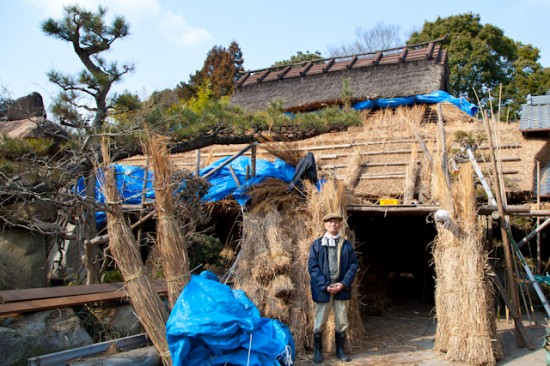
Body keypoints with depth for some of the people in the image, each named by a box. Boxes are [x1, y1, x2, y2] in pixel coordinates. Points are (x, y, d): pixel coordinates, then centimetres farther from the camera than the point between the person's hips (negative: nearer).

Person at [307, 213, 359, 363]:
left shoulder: (347, 245, 5)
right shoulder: (317, 244, 1)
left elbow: (354, 265, 2)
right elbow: (312, 266, -5)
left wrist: (343, 284, -10)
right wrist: (325, 285, -14)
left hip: (341, 288, 2)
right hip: (323, 289, -1)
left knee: (342, 322, 10)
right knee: (320, 323, 6)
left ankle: (340, 351, 25)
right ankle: (318, 352, 20)